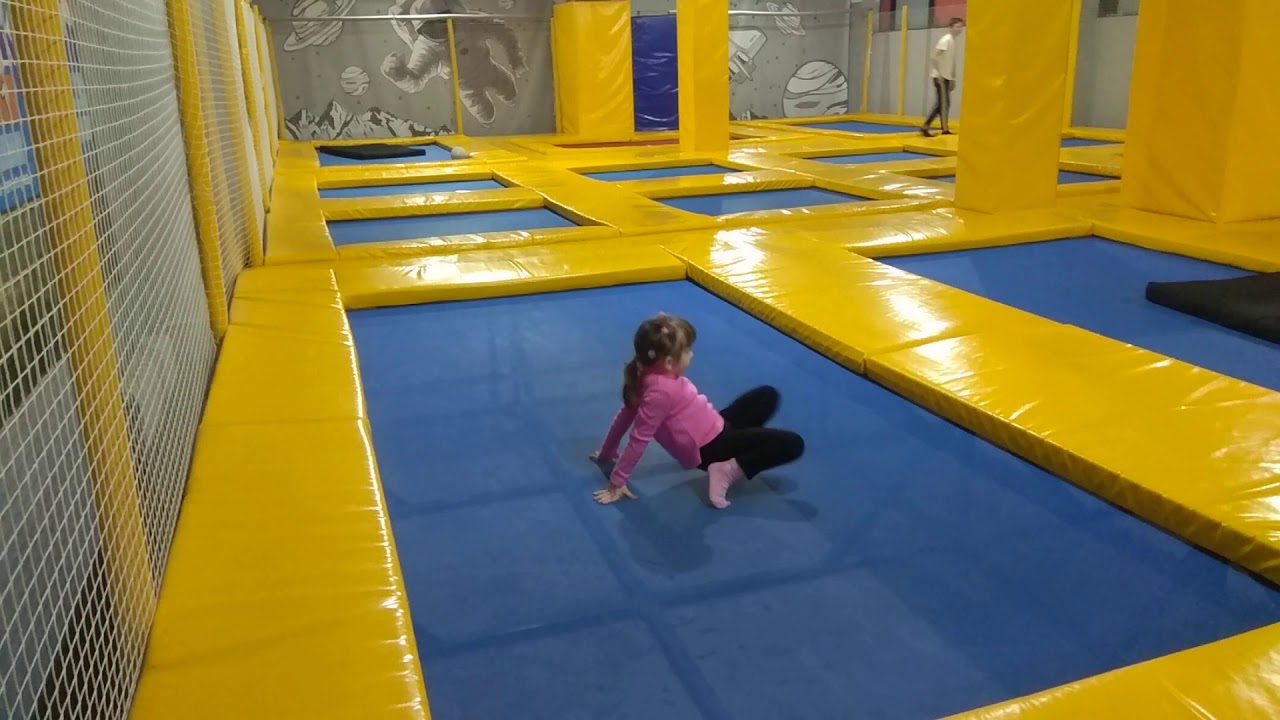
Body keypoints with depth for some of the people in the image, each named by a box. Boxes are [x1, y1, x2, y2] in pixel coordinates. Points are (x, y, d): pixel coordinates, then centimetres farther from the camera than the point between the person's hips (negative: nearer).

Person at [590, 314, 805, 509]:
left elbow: (625, 414, 6)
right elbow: (639, 438, -25)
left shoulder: (655, 375, -2)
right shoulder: (660, 391, -30)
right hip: (709, 449, -10)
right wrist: (617, 483, -19)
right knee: (792, 444, -12)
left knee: (767, 396, 18)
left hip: (716, 428, 10)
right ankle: (730, 470, -14)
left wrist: (607, 452, 17)